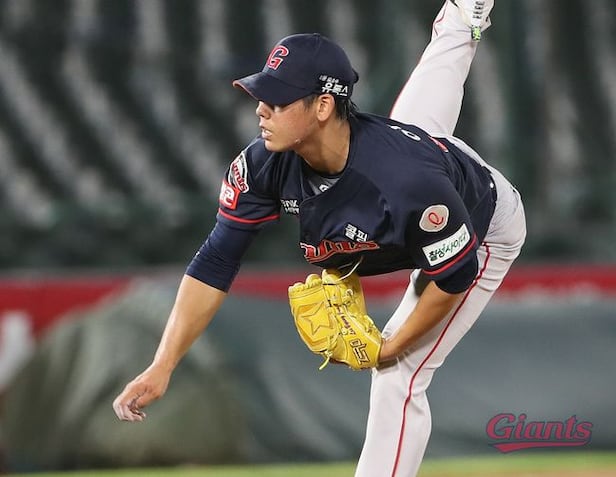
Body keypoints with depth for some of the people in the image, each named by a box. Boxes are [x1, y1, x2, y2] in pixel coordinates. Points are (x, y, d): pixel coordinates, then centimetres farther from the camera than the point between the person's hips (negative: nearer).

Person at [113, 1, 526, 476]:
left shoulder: (408, 181, -50)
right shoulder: (264, 165, -33)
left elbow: (455, 274, -33)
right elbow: (215, 265, -27)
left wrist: (387, 350, -25)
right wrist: (162, 367, -34)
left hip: (484, 235, -5)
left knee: (399, 379, -10)